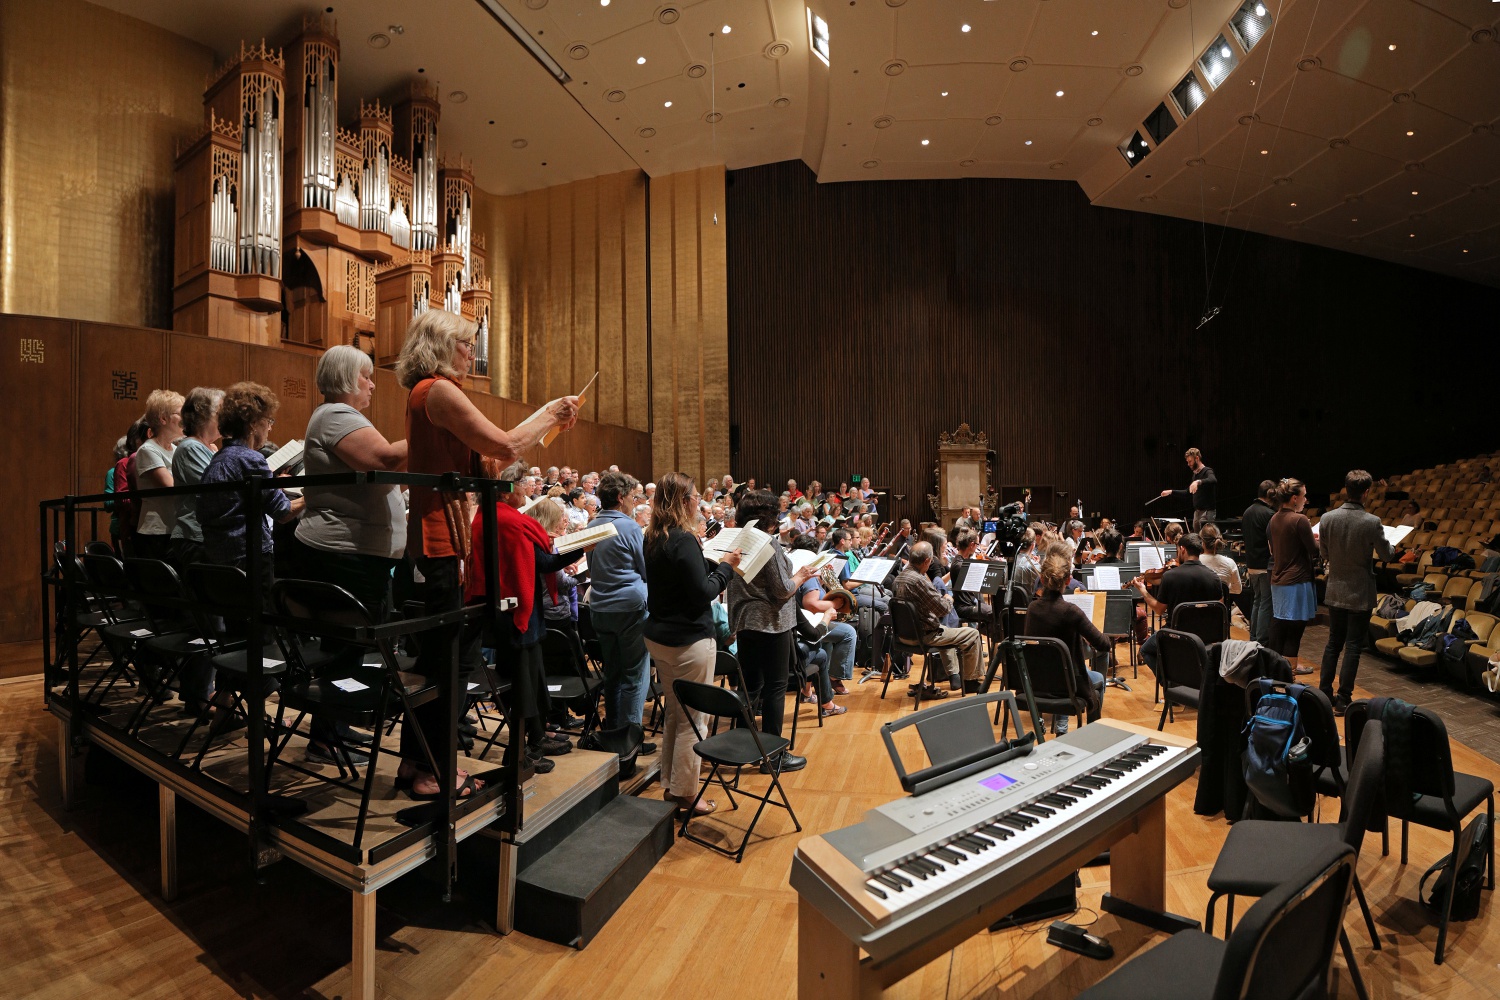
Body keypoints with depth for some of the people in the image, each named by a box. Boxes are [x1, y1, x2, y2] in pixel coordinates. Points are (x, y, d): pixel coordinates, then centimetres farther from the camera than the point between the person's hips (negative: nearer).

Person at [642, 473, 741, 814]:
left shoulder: (651, 539, 6)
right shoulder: (683, 540, -20)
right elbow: (702, 593, -19)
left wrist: (713, 564, 10)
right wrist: (725, 566, -6)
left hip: (658, 637, 9)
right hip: (688, 641, -9)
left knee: (674, 713, 20)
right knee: (692, 719, 5)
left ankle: (669, 783, 32)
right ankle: (684, 793, 16)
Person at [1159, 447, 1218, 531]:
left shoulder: (1207, 471, -10)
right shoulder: (1195, 474, 16)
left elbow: (1213, 480, -34)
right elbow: (1188, 492, 25)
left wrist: (1198, 482, -51)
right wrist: (1171, 492, 17)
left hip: (1207, 512, -9)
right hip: (1197, 512, 9)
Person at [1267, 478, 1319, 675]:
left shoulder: (1275, 518, 6)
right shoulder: (1300, 519, -17)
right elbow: (1314, 550, -12)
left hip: (1278, 578, 7)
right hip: (1297, 580, -7)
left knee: (1278, 620, 14)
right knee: (1295, 622, 3)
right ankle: (1291, 664, 12)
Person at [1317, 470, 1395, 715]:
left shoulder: (1327, 518, -9)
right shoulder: (1372, 522, -17)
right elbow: (1386, 555, -3)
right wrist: (1392, 546, 18)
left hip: (1335, 591, 3)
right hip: (1360, 593, -3)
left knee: (1333, 642, 16)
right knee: (1353, 646, 5)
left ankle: (1324, 693, 21)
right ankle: (1343, 699, 10)